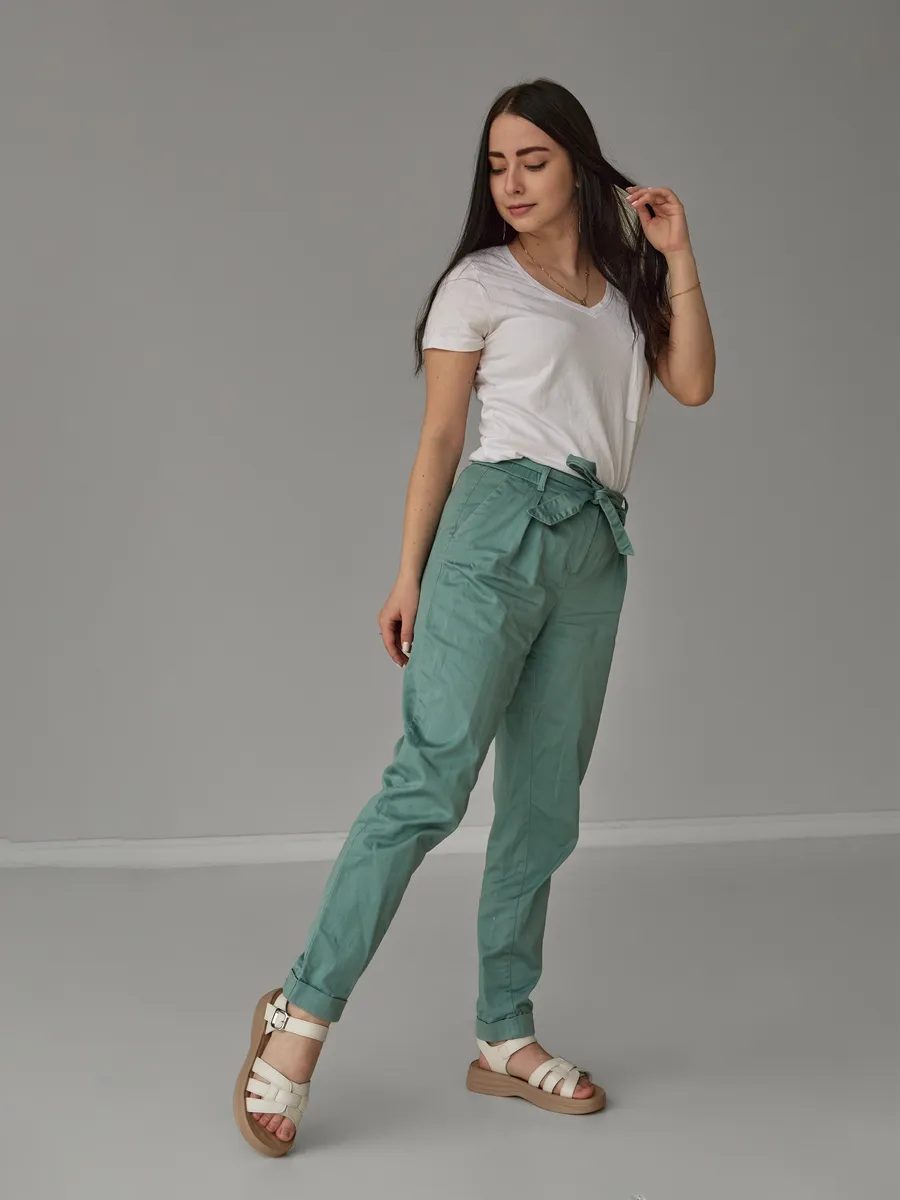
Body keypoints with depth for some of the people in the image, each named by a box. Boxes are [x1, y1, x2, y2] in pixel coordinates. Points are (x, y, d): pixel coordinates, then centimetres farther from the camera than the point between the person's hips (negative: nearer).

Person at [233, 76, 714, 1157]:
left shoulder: (626, 282, 20)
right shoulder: (480, 284, 7)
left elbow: (692, 386, 6)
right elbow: (439, 437, 4)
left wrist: (679, 259, 4)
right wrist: (408, 573, -1)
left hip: (596, 551, 5)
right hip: (503, 522, -5)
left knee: (544, 806, 5)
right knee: (431, 775, -16)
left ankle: (505, 1038, 12)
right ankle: (303, 1012, -9)